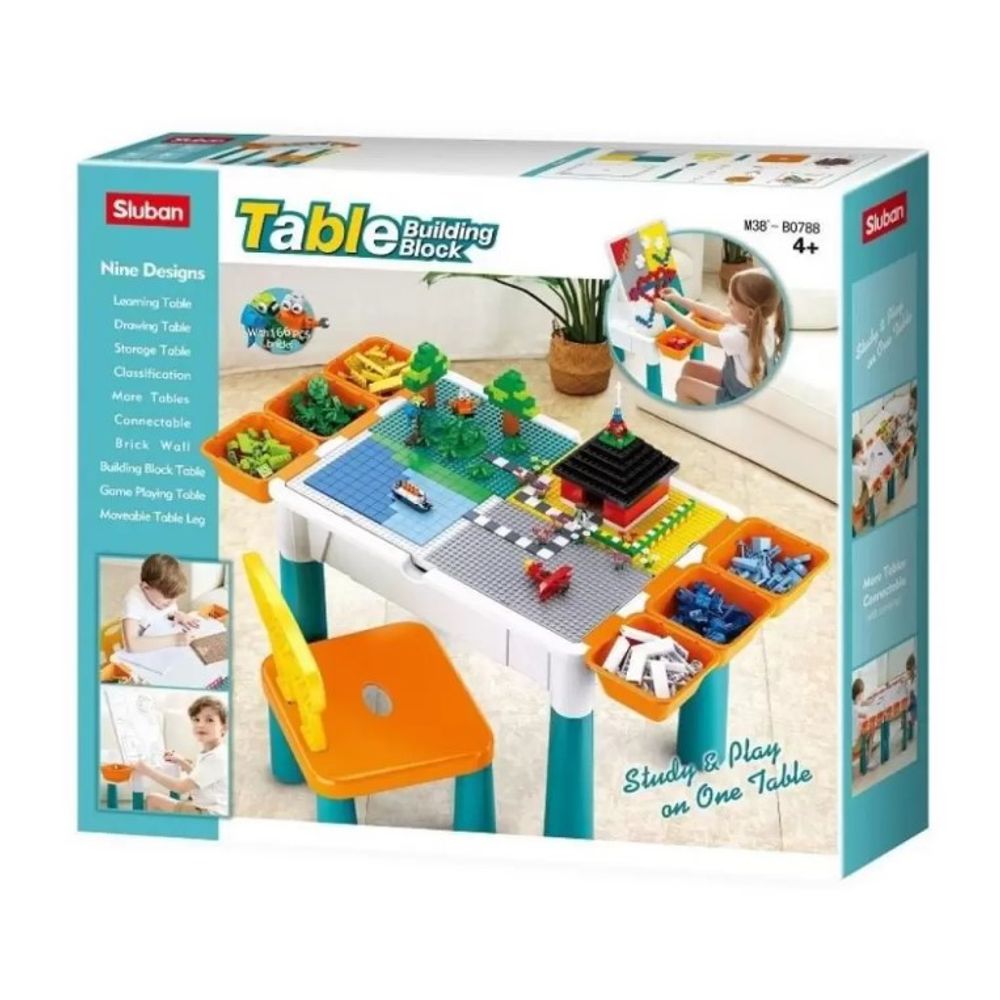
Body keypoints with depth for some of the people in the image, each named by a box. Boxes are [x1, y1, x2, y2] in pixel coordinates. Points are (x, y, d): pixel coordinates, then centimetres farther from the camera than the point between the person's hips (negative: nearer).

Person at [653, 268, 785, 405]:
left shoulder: (742, 338, -37)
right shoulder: (759, 322, -13)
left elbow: (699, 333, -22)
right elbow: (719, 316, 3)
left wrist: (668, 310, -11)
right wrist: (681, 300, 3)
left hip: (740, 402, -8)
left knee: (683, 385, 1)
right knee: (690, 368, 15)